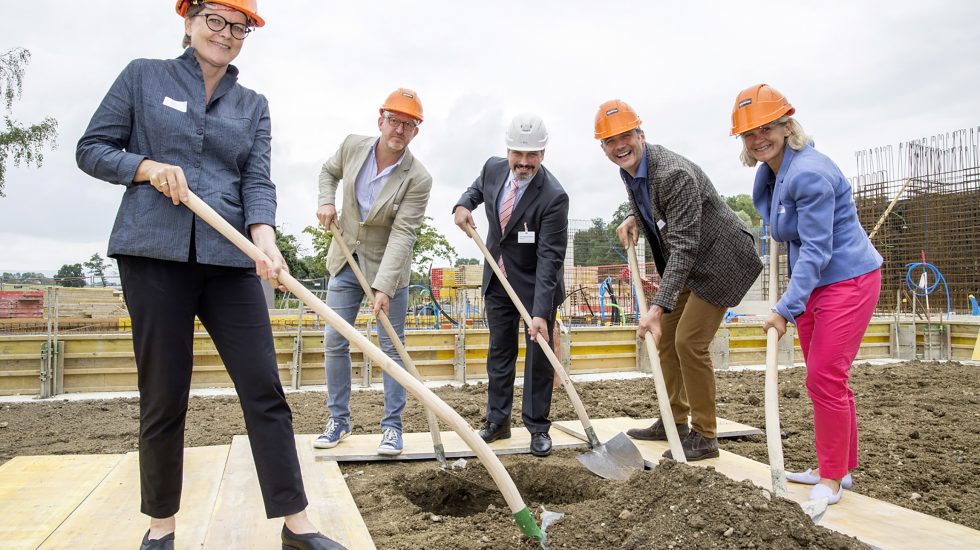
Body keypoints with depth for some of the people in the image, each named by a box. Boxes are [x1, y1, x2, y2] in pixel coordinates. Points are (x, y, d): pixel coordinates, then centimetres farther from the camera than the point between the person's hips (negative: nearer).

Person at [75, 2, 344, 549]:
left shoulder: (253, 105, 15)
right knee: (164, 396, 3)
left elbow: (258, 181, 2)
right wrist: (148, 166, -10)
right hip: (154, 254, -2)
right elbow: (92, 149, 9)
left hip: (229, 258, 2)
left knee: (265, 389, -2)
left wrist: (265, 238, -16)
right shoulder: (144, 76, 9)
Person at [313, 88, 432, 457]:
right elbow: (329, 172, 16)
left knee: (392, 347, 3)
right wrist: (326, 202, -3)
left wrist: (383, 287, -31)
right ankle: (339, 420, 21)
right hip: (345, 261, 4)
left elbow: (401, 235, -25)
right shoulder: (353, 146, -7)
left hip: (388, 268, -4)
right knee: (334, 342, 6)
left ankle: (392, 426, 14)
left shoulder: (418, 179, -20)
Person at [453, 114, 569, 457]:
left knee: (538, 354, 1)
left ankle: (538, 427, 15)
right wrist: (463, 204, -6)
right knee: (499, 351, 12)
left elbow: (549, 258, -30)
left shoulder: (553, 197, -27)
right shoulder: (493, 168, -9)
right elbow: (479, 187, 18)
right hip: (498, 280, 6)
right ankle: (497, 422, 23)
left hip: (535, 284, -5)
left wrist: (540, 313, -36)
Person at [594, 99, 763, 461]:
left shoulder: (674, 173, -30)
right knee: (665, 337, 11)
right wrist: (633, 218, -4)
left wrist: (658, 308, -40)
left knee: (690, 342, -13)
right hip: (686, 262, 9)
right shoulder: (630, 169, -2)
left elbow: (684, 246, -34)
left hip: (718, 258, -9)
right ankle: (675, 422, 26)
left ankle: (705, 436, 2)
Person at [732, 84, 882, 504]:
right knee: (824, 378, 15)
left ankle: (833, 477, 7)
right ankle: (838, 467, 28)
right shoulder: (770, 170, 7)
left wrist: (786, 308, -26)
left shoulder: (808, 173, -22)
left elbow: (816, 250, -25)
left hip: (848, 281, -10)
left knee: (825, 378, -8)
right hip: (813, 284, 10)